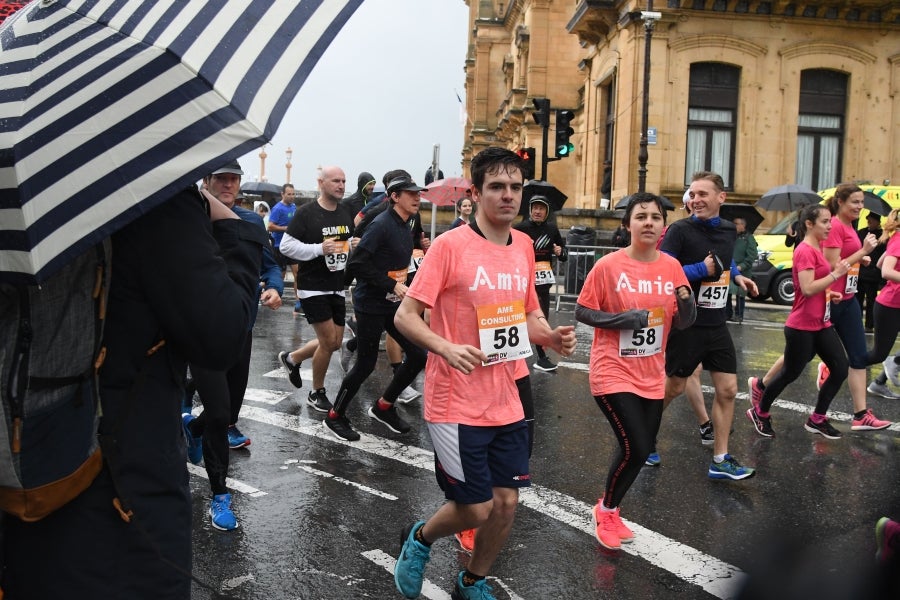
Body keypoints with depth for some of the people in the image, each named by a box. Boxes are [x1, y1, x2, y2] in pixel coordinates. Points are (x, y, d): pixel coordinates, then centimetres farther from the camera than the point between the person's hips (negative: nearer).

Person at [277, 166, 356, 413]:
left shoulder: (345, 215, 10)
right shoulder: (306, 213, -11)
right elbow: (286, 246, -13)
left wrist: (354, 245, 0)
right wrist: (320, 249, -23)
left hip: (337, 288, 7)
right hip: (313, 288, -7)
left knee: (334, 343, 11)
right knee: (328, 341, -6)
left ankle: (291, 358, 36)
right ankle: (317, 394, 16)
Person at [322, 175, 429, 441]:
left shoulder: (404, 227, 8)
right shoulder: (381, 225, -17)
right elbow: (357, 264, -23)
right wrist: (391, 285, -23)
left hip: (394, 304, 8)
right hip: (371, 305, -8)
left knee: (418, 355, 5)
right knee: (366, 365, 0)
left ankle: (384, 406, 23)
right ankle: (335, 416, 21)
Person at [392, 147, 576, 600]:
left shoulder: (523, 245, 6)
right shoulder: (449, 245, -12)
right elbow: (405, 315, -12)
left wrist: (552, 336, -3)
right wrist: (446, 347, -29)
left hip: (506, 404, 6)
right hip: (457, 404, -6)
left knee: (506, 503, 10)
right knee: (476, 509, 1)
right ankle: (420, 538, 34)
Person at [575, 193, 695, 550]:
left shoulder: (672, 268, 1)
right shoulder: (608, 266, -12)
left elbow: (684, 323, 6)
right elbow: (582, 312, -8)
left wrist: (686, 302, -16)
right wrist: (622, 319, -22)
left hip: (651, 376, 6)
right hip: (613, 373, -5)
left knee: (641, 450, 13)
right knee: (635, 449, -12)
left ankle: (608, 509, 37)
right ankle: (606, 511, 17)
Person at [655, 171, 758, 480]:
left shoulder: (729, 231, 6)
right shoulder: (680, 230, -14)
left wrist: (736, 275, 8)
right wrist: (702, 270, -22)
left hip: (716, 325, 6)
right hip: (686, 324, -6)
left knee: (728, 390, 4)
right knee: (674, 387, 9)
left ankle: (720, 460, 13)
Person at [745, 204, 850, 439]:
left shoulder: (817, 249, 11)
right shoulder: (805, 251, -17)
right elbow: (807, 289, -25)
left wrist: (829, 293, 9)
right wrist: (836, 274, -21)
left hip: (821, 324, 9)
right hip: (802, 326, -9)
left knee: (840, 369, 6)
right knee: (791, 373, 4)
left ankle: (817, 420, 19)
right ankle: (759, 412, 24)